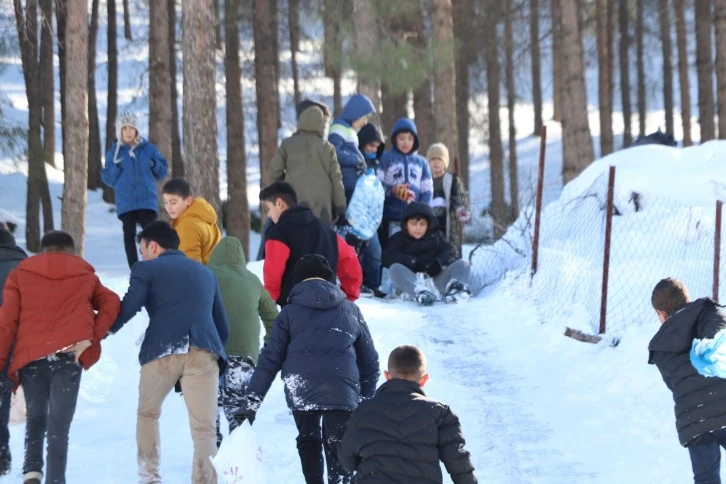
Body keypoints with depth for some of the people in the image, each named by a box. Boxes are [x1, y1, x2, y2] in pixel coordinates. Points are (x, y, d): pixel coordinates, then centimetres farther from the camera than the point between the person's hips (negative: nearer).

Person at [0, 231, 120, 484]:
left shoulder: (20, 275, 15)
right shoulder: (86, 276, 18)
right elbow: (111, 303, 3)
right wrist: (92, 337, -3)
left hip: (30, 356, 1)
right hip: (68, 356, -1)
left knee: (36, 420, 20)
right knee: (59, 427, 0)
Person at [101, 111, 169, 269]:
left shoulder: (148, 149, 5)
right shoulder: (114, 152, 4)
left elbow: (163, 171, 9)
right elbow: (107, 178, 4)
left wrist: (154, 165, -11)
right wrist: (116, 168, -14)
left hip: (147, 200, -1)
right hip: (125, 202, 1)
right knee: (129, 236, 3)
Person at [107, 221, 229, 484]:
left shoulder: (147, 269, 13)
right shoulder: (205, 273, 30)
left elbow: (127, 310, -3)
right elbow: (223, 328, 29)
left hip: (162, 352, -2)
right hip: (203, 353, 2)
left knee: (147, 414, 22)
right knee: (204, 427, -2)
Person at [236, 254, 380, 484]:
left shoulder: (290, 312, 13)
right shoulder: (350, 310, 18)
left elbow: (270, 359, 7)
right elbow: (369, 360, 21)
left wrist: (251, 400, 9)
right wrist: (367, 399, 29)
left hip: (301, 393, 0)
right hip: (342, 392, 0)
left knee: (308, 441, 20)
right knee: (338, 447, 3)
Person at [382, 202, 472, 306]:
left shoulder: (436, 236, 21)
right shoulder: (398, 238, 12)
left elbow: (450, 252, 7)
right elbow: (387, 257, -5)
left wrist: (438, 263, -16)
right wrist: (413, 262, -18)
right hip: (410, 281, -3)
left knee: (463, 264, -11)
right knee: (395, 268, -30)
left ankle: (454, 287, -49)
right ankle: (419, 292, -61)